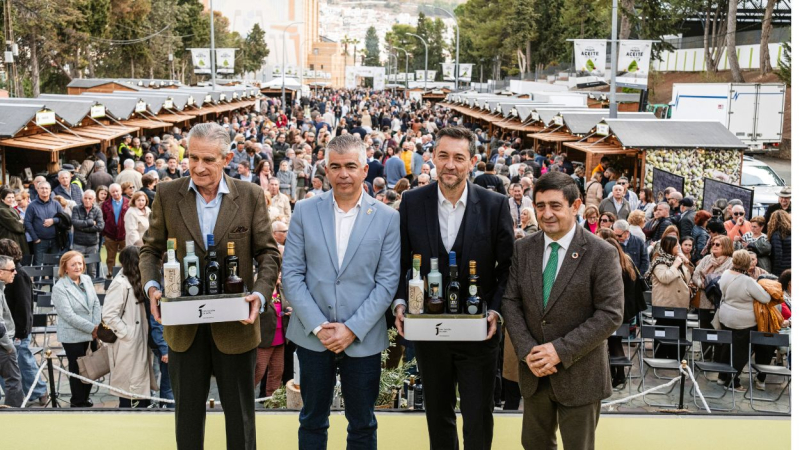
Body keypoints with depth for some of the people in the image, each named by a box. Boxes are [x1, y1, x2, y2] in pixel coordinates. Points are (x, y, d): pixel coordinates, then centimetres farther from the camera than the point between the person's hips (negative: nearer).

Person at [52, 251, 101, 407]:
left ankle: (84, 398, 31)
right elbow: (69, 315, -20)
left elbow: (96, 304, 7)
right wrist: (92, 328, -18)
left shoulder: (87, 279, 4)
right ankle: (78, 402, 23)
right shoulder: (59, 288, -15)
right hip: (72, 336, -5)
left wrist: (96, 326, -6)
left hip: (90, 334, 6)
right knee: (77, 370, 6)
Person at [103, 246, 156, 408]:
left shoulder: (136, 281, 12)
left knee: (142, 385, 14)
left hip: (140, 343, 9)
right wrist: (127, 333, -19)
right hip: (127, 345, -9)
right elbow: (109, 315, -22)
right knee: (129, 388, -1)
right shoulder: (120, 283, -16)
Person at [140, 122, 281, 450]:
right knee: (187, 411, 15)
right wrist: (151, 286, -13)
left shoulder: (251, 196, -4)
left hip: (235, 324, -1)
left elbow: (267, 253, -1)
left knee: (240, 412, 12)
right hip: (184, 324, 1)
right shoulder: (167, 195, -1)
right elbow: (151, 249, 6)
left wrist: (260, 293, -18)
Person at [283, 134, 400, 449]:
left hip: (363, 338, -1)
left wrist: (352, 329, -12)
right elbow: (291, 274, -1)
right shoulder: (305, 211, 1)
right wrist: (318, 326, -10)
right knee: (312, 421, 14)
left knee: (362, 425, 12)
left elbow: (387, 281, -5)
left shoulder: (387, 218, -2)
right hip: (312, 336, 1)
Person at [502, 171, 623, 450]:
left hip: (579, 374, -4)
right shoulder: (522, 249, 2)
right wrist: (527, 351, -12)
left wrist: (561, 350, -19)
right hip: (534, 372, 4)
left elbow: (611, 314, -15)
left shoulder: (601, 254, -11)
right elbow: (511, 302, 2)